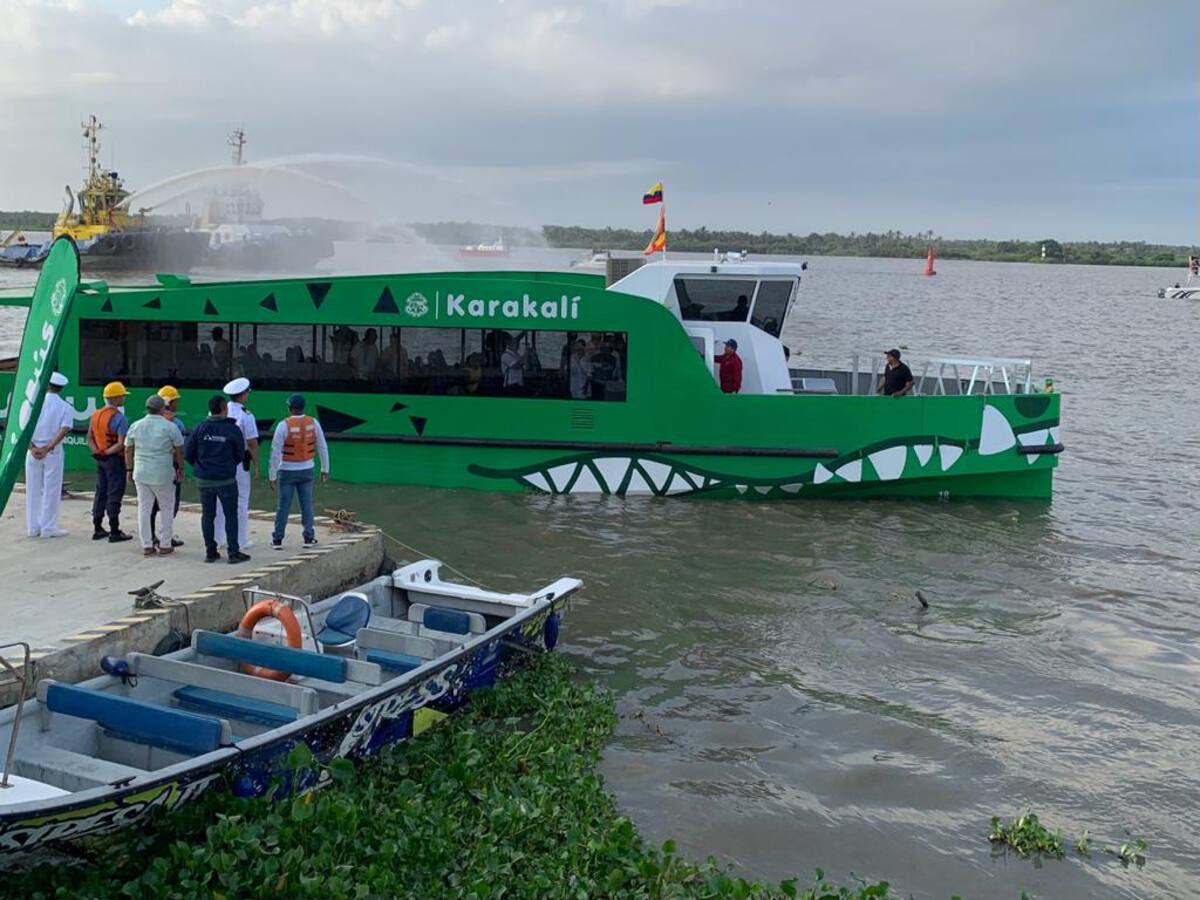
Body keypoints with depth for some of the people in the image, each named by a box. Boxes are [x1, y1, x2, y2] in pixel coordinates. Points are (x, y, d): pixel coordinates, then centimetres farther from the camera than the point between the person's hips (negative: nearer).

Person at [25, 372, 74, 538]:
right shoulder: (65, 407, -2)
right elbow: (64, 430, -15)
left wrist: (32, 447, -11)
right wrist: (48, 448, -16)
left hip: (33, 451, 2)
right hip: (53, 452, -2)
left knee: (33, 489, 10)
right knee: (51, 490, 4)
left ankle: (33, 527, 15)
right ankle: (48, 528, 5)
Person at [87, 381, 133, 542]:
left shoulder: (96, 414, 8)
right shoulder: (119, 418, -17)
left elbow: (89, 438, 11)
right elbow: (121, 443, -23)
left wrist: (97, 451, 1)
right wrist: (108, 452, -11)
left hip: (100, 460, 8)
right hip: (114, 459, -8)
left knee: (101, 491, 15)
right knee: (114, 494, -3)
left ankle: (97, 529, 20)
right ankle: (114, 532, 1)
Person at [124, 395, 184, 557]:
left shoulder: (135, 426, 5)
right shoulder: (169, 427, -8)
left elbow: (128, 450, 11)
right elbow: (180, 450, -5)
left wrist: (130, 470, 19)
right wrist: (180, 468, 8)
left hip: (141, 473, 4)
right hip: (163, 475, -4)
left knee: (144, 509, 9)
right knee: (167, 508, 9)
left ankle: (147, 546, 10)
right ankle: (165, 545, 9)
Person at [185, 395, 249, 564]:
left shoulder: (200, 428, -1)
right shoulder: (233, 429, -7)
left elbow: (188, 453, 1)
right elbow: (240, 455, 0)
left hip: (204, 480, 3)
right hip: (226, 480, -3)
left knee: (208, 515, 11)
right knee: (230, 515, 4)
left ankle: (210, 552, 13)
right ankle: (233, 553, 4)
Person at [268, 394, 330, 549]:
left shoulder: (284, 425, -18)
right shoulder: (313, 423, -6)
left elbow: (275, 452, -16)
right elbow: (322, 447, 1)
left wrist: (272, 476, -8)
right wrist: (325, 469, 11)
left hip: (287, 471, -2)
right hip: (306, 470, 2)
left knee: (283, 506, 6)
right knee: (306, 504, 11)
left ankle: (277, 539, 10)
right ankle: (308, 537, 12)